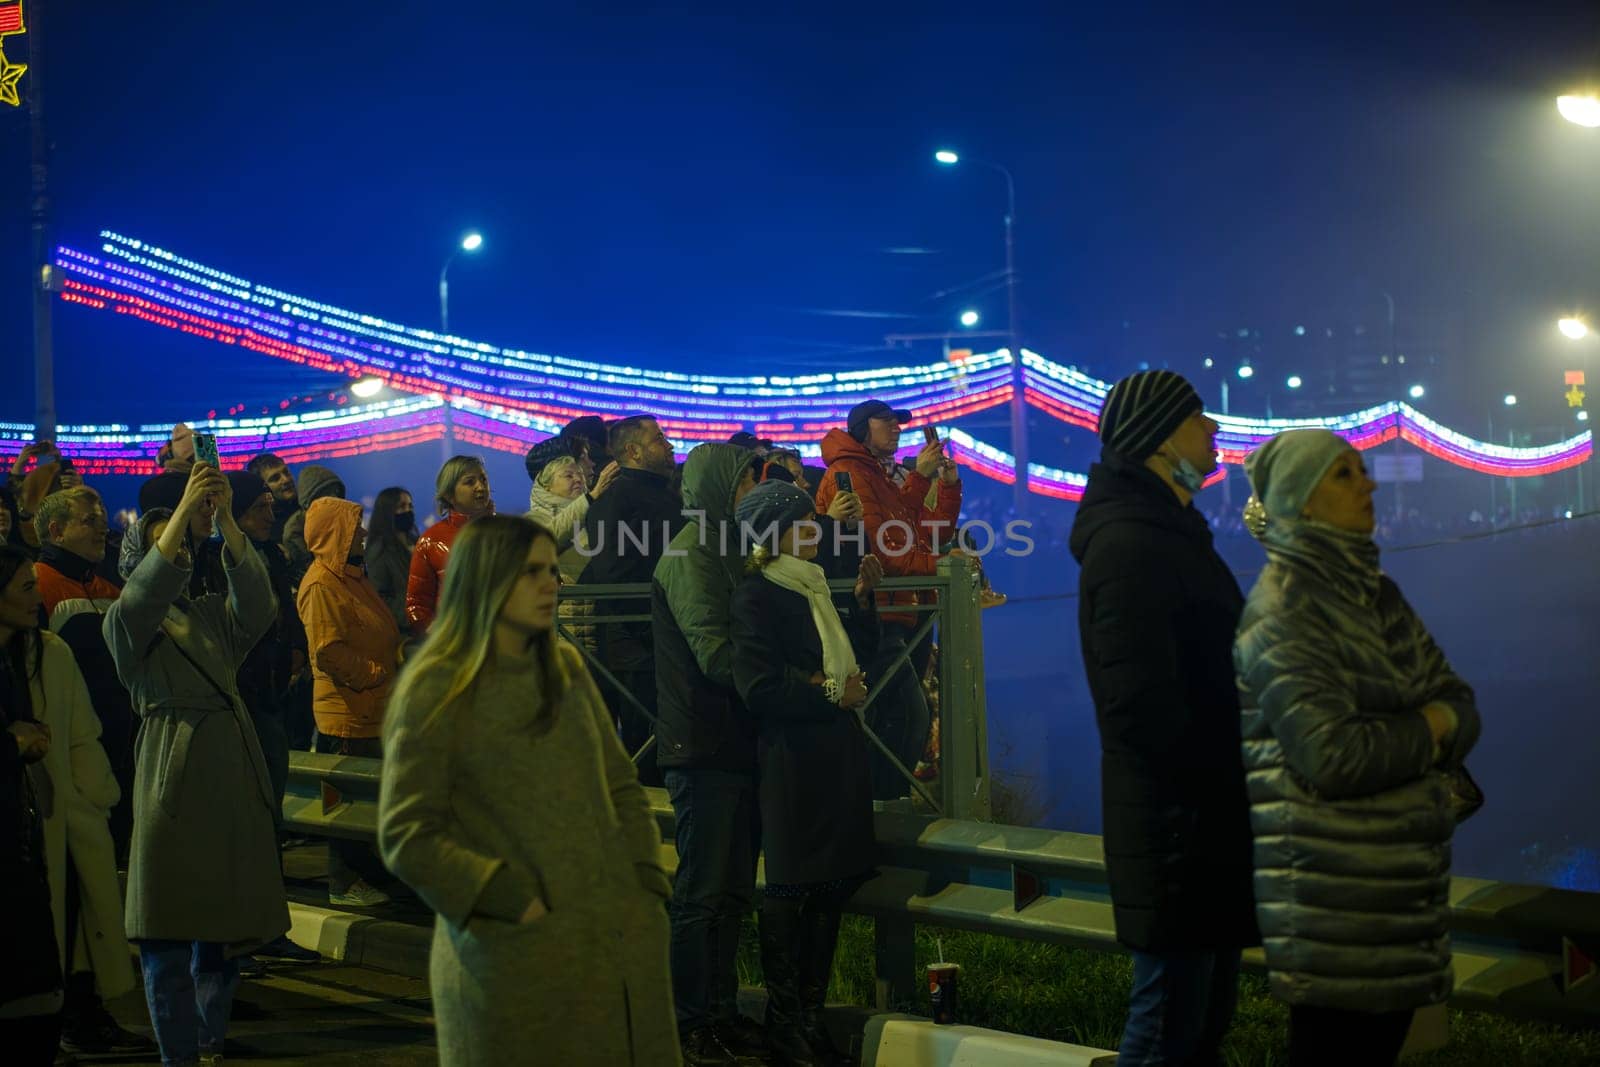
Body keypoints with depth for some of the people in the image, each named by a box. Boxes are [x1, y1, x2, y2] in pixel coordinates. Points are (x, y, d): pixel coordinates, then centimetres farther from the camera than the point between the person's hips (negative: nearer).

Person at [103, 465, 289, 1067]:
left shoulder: (213, 615, 16)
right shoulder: (126, 623, 4)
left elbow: (256, 607, -5)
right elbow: (143, 593, -19)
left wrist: (225, 522, -16)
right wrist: (183, 509, -27)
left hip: (233, 771, 5)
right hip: (171, 775, -4)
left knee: (227, 921, 7)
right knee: (170, 930, -4)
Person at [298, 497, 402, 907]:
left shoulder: (352, 577, 17)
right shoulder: (321, 584, -15)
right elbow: (327, 651, -22)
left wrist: (397, 654, 11)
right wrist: (374, 673, -17)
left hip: (372, 708, 10)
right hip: (347, 713, -10)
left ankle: (367, 874, 26)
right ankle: (344, 885, 4)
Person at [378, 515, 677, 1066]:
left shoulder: (567, 669, 10)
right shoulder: (437, 692, -6)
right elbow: (407, 838, -9)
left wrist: (646, 889, 3)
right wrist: (519, 905, -15)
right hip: (514, 959, -5)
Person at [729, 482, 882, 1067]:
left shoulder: (813, 587, 17)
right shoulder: (756, 595, -9)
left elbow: (858, 648, 24)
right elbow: (758, 683, -18)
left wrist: (864, 594, 11)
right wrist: (833, 694, -12)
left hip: (837, 753, 8)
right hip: (791, 760, -8)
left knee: (831, 887, 9)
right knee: (790, 891, -2)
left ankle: (811, 1017, 18)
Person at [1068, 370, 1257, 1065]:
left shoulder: (1169, 531, 16)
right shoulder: (1130, 544, -17)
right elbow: (1141, 703, -23)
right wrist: (1216, 783, -13)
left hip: (1204, 820, 10)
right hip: (1177, 824, -10)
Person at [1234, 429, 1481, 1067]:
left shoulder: (1373, 594, 12)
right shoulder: (1282, 614, -14)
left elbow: (1459, 705, 10)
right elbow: (1331, 755, -23)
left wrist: (1444, 723, -12)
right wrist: (1425, 732, -9)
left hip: (1404, 868, 8)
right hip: (1333, 888, -8)